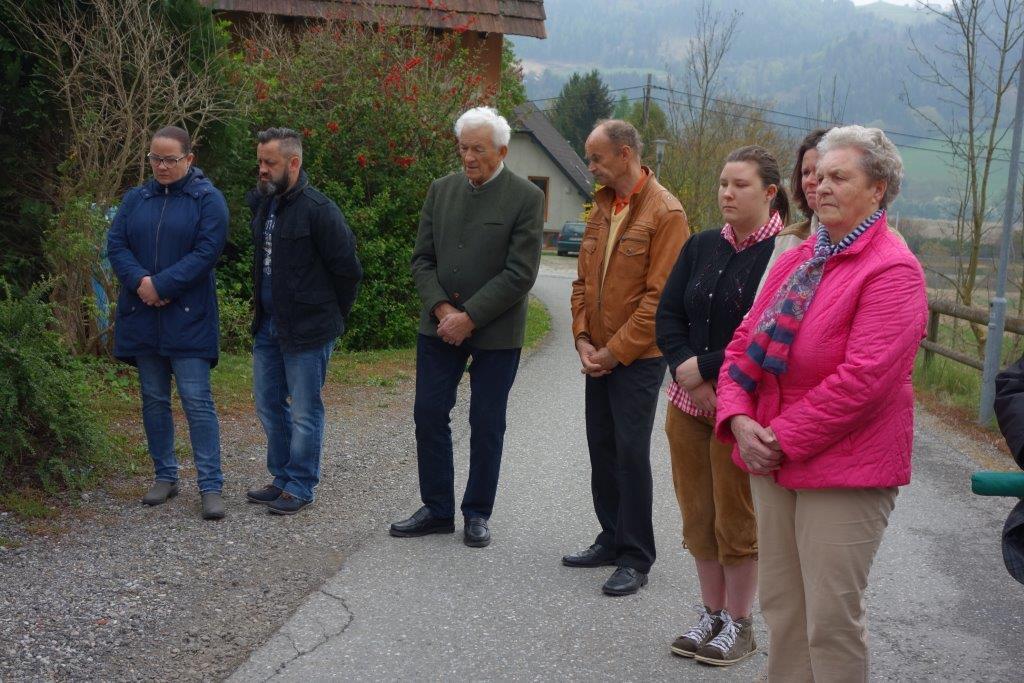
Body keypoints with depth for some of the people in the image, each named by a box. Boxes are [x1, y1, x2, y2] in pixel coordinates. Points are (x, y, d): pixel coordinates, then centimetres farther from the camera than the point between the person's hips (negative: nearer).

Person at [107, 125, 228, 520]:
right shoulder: (135, 199, 12)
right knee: (154, 399, 10)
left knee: (197, 401, -7)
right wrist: (139, 281, -15)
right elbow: (116, 244, 4)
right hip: (142, 318, 5)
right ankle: (165, 477, 21)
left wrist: (161, 285, -17)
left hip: (188, 318, -5)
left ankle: (211, 486, -3)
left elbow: (207, 251, -12)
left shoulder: (208, 199, -2)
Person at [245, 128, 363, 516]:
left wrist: (333, 316, -2)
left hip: (308, 329, -8)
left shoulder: (318, 210, -17)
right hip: (268, 324, 8)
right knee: (268, 404, 16)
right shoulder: (262, 203, 7)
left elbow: (348, 269, -13)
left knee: (303, 411, 2)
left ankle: (300, 487, 15)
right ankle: (283, 479, 30)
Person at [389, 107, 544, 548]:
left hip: (495, 331, -4)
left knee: (487, 425, 6)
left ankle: (478, 514, 20)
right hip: (440, 325, 4)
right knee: (429, 416, 5)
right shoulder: (442, 190, 6)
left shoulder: (526, 198, -8)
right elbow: (422, 258, 6)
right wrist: (441, 308, -10)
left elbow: (520, 274, -14)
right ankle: (437, 510, 18)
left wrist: (469, 317, -17)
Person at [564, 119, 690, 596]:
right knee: (602, 449, 13)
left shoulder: (665, 213, -13)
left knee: (631, 453, -3)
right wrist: (582, 337, 1)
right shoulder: (601, 207, 10)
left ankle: (635, 559, 7)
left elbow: (660, 296, -17)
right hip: (598, 356, 7)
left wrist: (615, 351, -15)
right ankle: (611, 539, 26)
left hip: (637, 358, -7)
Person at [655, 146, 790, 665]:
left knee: (736, 519, 4)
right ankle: (712, 614, 27)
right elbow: (668, 315, 5)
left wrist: (705, 367, -15)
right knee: (699, 516, 12)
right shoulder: (702, 246, 8)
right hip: (689, 403, 6)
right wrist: (686, 375, -10)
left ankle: (739, 624, 19)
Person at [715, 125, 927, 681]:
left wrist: (785, 439, -16)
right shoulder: (796, 261, 11)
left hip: (843, 469, -7)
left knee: (832, 618, 0)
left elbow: (863, 379, -21)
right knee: (779, 605, 14)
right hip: (772, 461, 7)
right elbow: (745, 342, 10)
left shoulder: (892, 270, -12)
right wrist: (739, 419, -6)